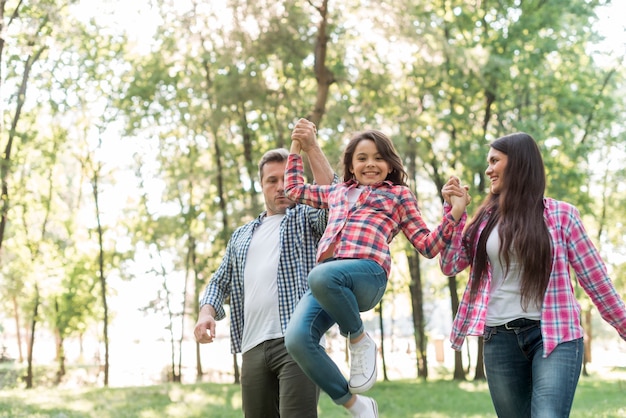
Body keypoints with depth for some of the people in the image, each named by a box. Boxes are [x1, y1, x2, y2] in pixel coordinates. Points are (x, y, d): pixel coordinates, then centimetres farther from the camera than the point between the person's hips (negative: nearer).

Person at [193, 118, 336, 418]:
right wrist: (207, 312, 5)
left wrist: (311, 148, -10)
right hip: (253, 348, 5)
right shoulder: (242, 236, 28)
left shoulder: (306, 219, 14)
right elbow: (220, 281, 26)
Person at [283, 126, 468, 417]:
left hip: (367, 273, -4)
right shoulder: (337, 192, 33)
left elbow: (427, 246, 17)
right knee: (296, 339, -24)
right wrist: (296, 147, 42)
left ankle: (359, 340, -11)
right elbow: (294, 190, 46)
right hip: (326, 278, 5)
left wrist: (455, 212, 4)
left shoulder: (399, 195, 22)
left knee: (321, 276, -41)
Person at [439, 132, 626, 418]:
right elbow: (450, 265, 9)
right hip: (500, 338, 4)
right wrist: (453, 211, 2)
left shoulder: (559, 215, -1)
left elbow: (594, 276, 1)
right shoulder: (487, 218, 11)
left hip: (554, 334, -4)